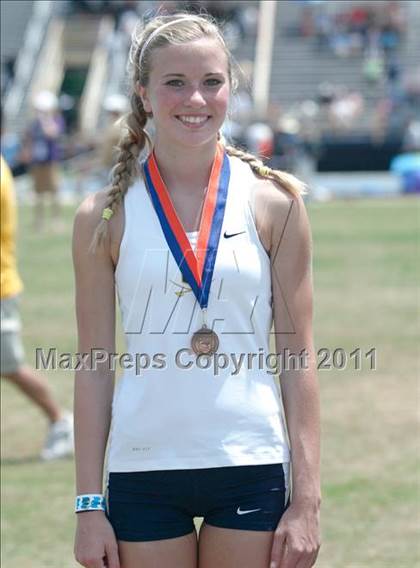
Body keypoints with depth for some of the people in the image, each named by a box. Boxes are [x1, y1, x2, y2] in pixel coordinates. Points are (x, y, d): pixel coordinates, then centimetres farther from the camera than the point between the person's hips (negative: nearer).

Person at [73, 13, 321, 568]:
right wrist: (89, 504, 0)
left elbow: (299, 358, 2)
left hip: (251, 465, 0)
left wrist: (307, 499, -2)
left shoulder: (274, 204, 1)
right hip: (142, 472, 0)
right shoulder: (105, 216, 0)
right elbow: (95, 365, 3)